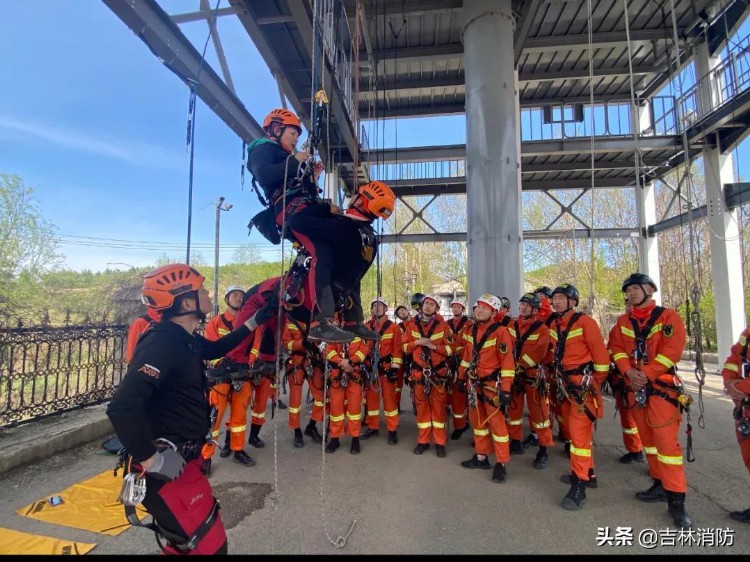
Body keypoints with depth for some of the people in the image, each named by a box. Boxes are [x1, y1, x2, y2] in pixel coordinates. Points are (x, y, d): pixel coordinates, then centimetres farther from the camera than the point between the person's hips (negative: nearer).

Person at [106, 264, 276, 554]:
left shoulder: (183, 339, 5)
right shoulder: (162, 344, -26)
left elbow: (214, 349, 25)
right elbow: (122, 406, -35)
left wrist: (254, 321, 23)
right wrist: (151, 459, -28)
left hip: (183, 459, 10)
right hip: (167, 468, -10)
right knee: (209, 544, 0)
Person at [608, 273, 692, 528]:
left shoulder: (669, 317, -5)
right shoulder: (623, 321, 9)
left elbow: (671, 351, -14)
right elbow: (616, 348, 3)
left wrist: (646, 375, -19)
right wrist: (629, 372, -14)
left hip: (662, 386, -5)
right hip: (635, 387, 6)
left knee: (666, 440, -8)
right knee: (647, 437, 14)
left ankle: (676, 501, 1)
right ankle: (660, 485, 28)